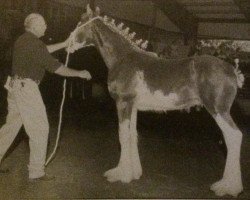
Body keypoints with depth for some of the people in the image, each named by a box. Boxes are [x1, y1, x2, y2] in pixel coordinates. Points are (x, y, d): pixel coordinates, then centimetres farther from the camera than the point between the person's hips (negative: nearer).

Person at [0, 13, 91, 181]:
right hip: (27, 88, -10)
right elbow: (56, 67, -15)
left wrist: (64, 44, 30)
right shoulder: (35, 44, -16)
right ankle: (36, 171, 4)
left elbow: (44, 51, 27)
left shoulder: (23, 40, 12)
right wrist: (79, 73, -6)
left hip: (15, 86, 10)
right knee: (40, 128, -2)